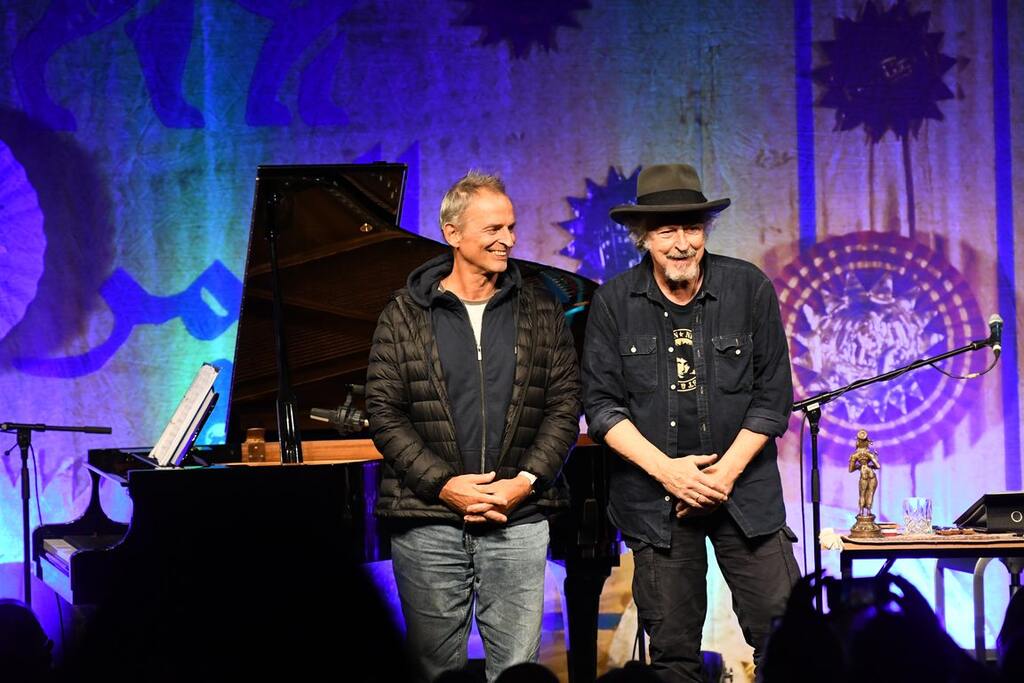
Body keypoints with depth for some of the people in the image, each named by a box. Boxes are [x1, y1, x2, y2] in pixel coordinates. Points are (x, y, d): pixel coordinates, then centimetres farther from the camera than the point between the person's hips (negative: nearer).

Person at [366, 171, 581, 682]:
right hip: (427, 522, -1)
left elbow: (564, 406, 4)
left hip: (518, 520, 1)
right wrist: (444, 484, -12)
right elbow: (384, 413, -2)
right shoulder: (404, 314, 3)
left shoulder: (540, 312, 8)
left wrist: (526, 482, -9)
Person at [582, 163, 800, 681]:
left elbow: (773, 396, -1)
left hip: (745, 488, 0)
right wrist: (666, 469, -13)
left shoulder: (750, 288, -2)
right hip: (654, 497, 1)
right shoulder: (614, 302, -1)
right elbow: (602, 405, -2)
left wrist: (727, 472, -10)